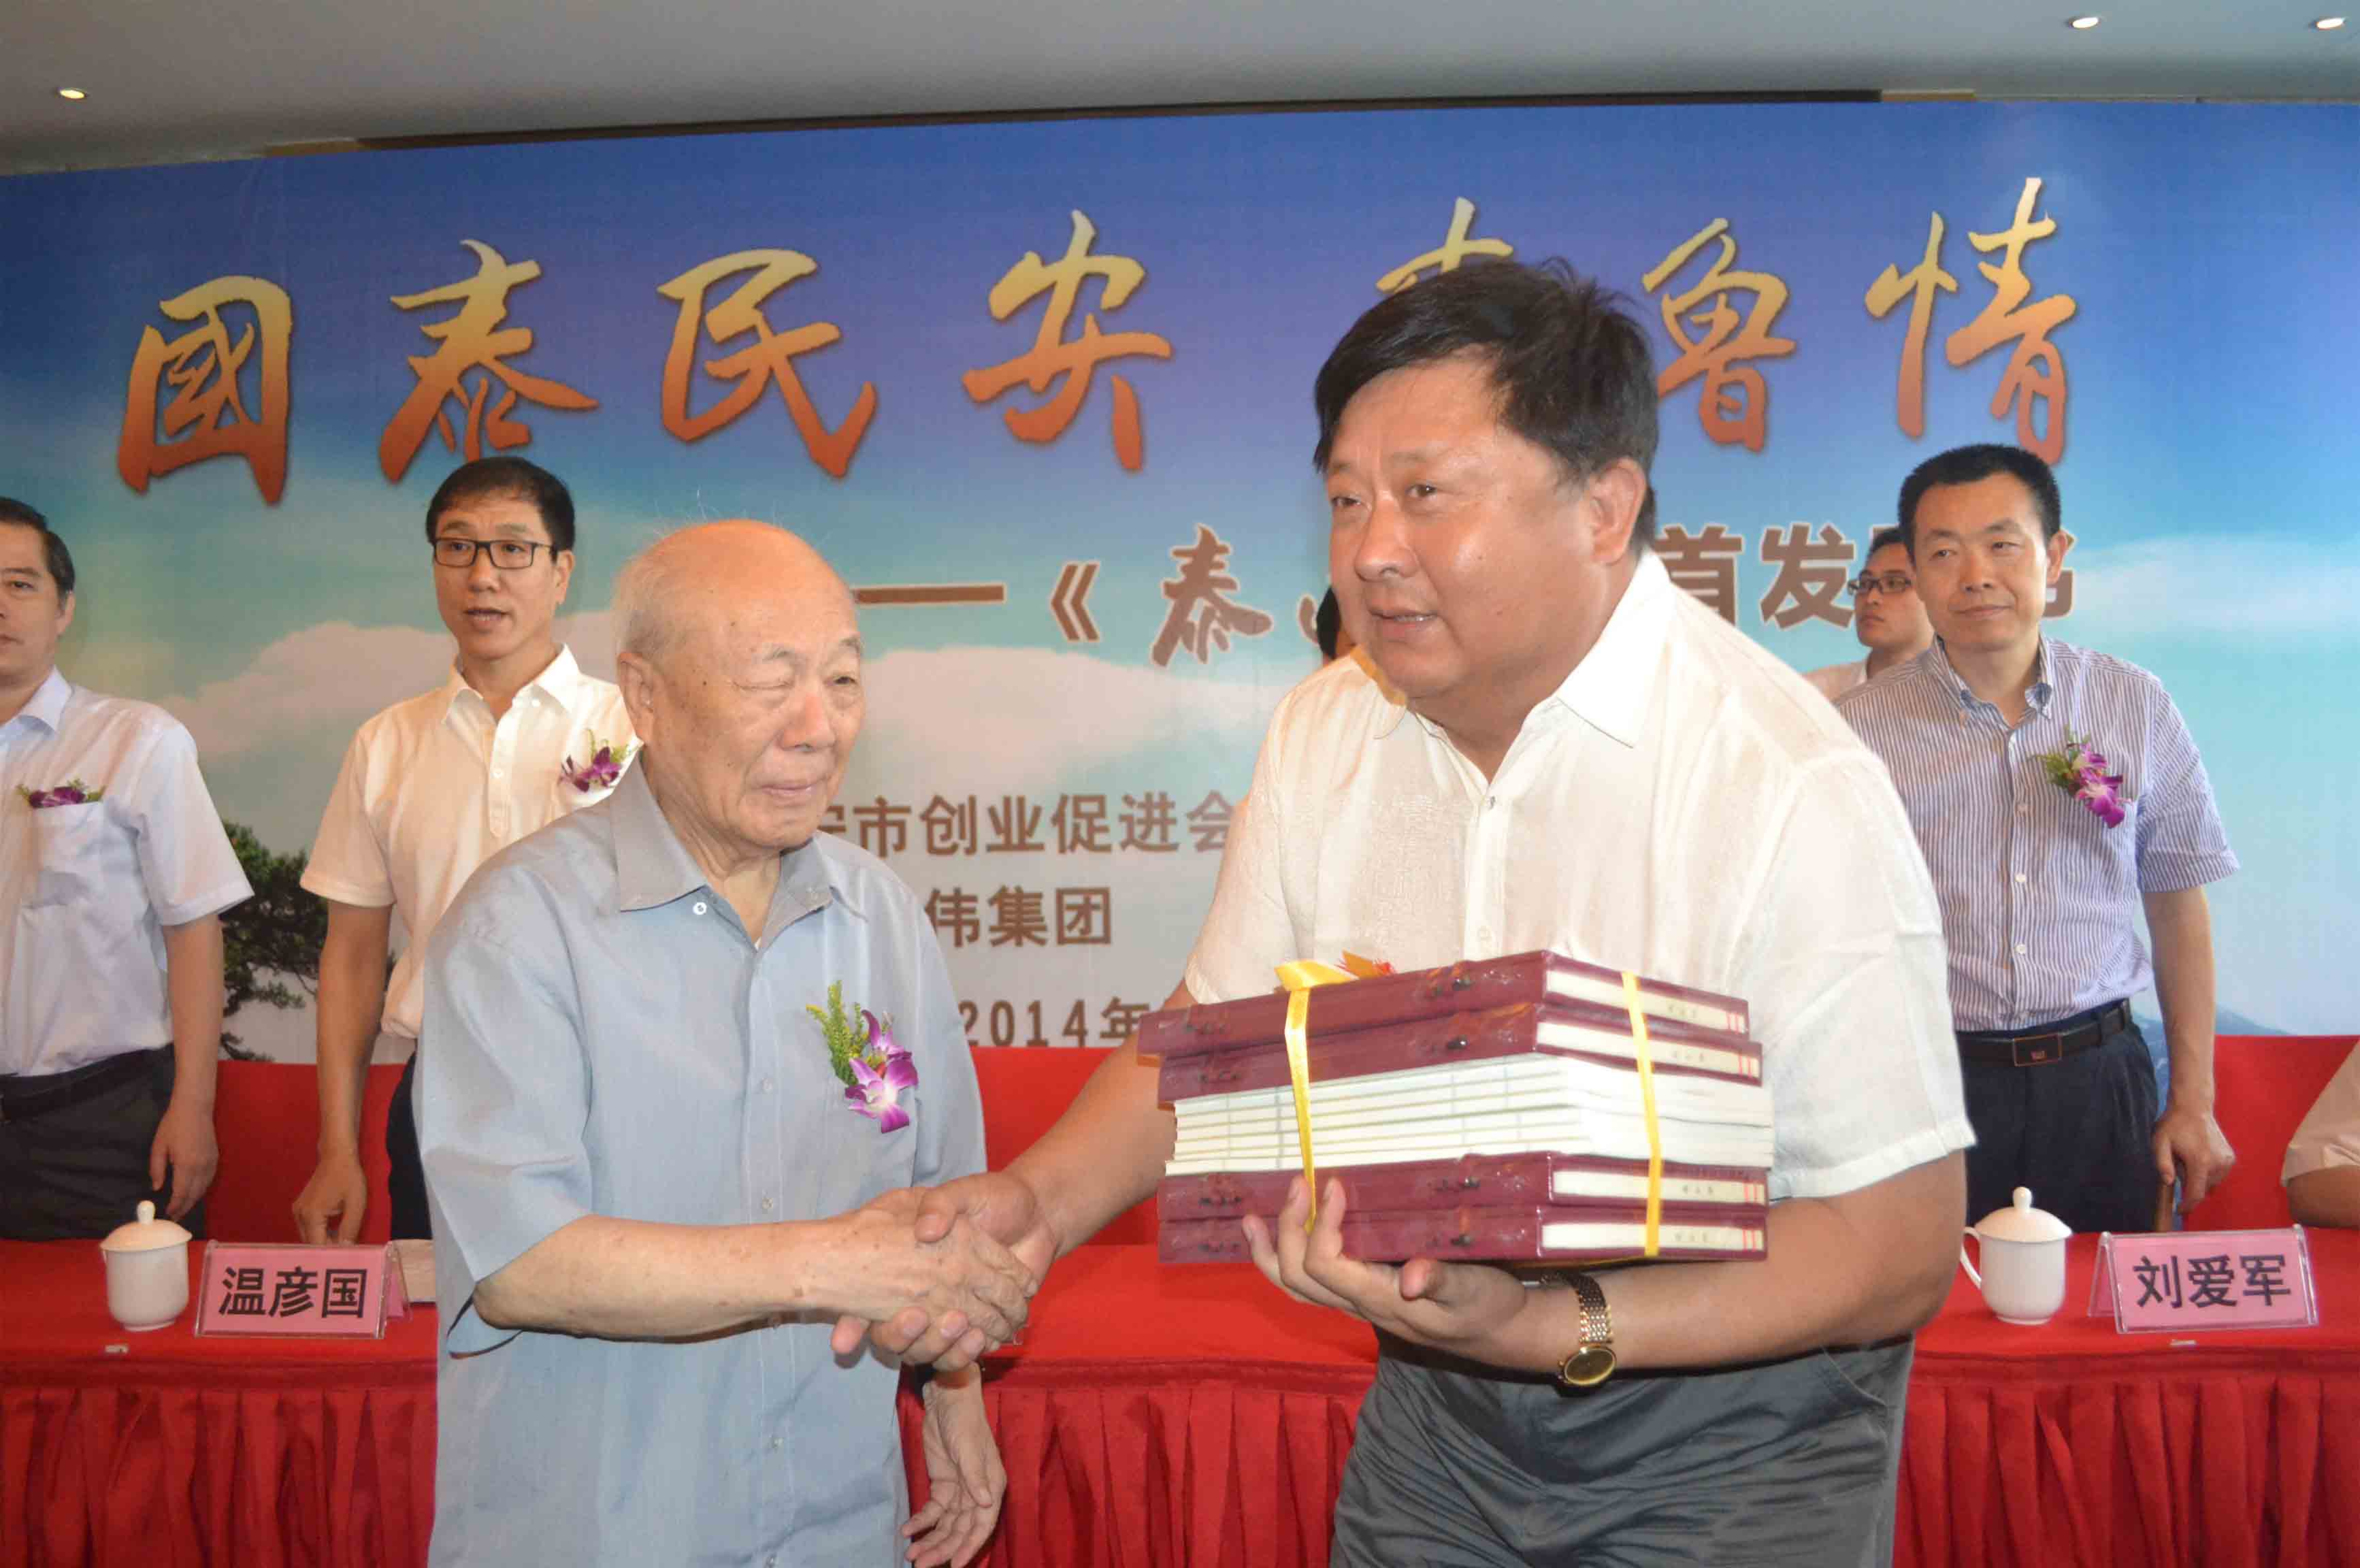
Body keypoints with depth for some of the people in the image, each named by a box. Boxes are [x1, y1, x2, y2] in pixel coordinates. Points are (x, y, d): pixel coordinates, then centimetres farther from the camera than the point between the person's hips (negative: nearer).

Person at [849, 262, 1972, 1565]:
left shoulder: (1793, 785, -25)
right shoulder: (1322, 735, -5)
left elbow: (1903, 1244, -23)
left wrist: (1556, 1330, -34)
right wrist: (1043, 1198, -12)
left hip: (1728, 1448, -4)